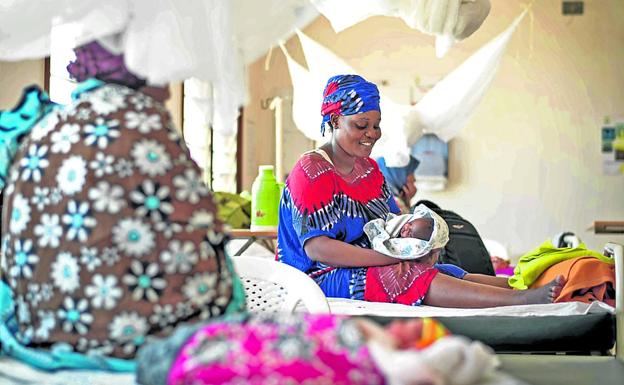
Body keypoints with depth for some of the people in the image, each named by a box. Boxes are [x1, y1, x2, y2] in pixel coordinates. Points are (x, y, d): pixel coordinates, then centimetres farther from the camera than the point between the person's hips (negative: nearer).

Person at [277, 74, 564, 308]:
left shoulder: (368, 168, 15)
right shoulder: (311, 171, -12)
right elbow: (316, 247, -21)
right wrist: (390, 257, -23)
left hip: (365, 268, 8)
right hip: (321, 277, -8)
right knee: (405, 277, -31)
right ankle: (520, 300, -42)